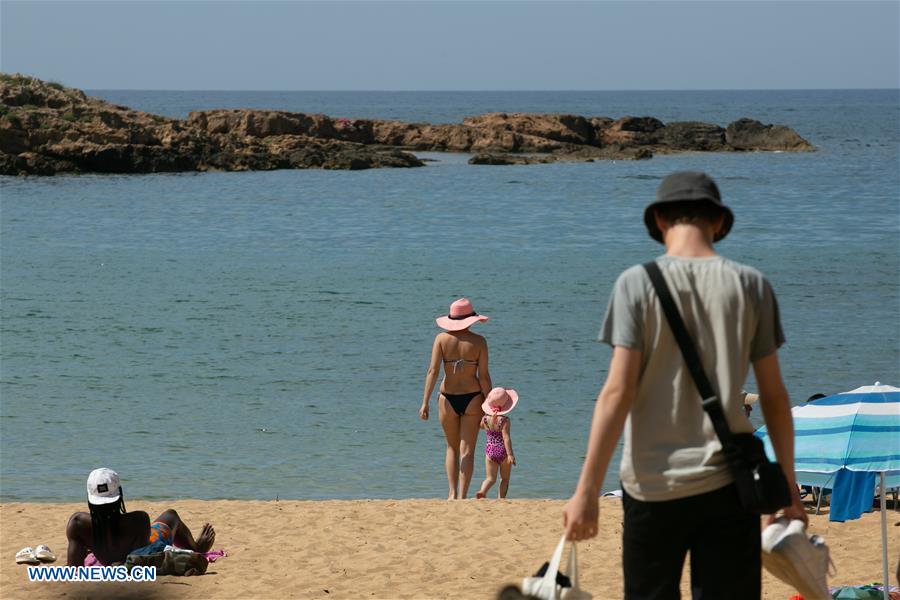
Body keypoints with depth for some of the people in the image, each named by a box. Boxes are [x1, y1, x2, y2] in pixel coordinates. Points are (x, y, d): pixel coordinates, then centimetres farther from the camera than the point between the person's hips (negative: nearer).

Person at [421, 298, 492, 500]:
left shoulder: (442, 339, -3)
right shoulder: (479, 341, -5)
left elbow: (433, 370, -9)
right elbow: (483, 376, -5)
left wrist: (425, 402, -9)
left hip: (448, 399, 1)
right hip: (472, 398, -1)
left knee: (452, 448, 19)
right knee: (467, 451, 4)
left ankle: (453, 494, 14)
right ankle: (462, 497, -1)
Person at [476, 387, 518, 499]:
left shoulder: (485, 419, -2)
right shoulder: (504, 420, -15)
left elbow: (482, 426, 22)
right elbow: (506, 438, -21)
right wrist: (510, 454, -21)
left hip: (490, 451, 3)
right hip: (503, 452, -3)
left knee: (490, 478, 4)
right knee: (505, 479, 14)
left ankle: (482, 491, -23)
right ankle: (500, 498, 5)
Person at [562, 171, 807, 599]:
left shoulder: (638, 283, -4)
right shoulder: (750, 286, 2)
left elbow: (618, 391, -10)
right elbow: (774, 396, 4)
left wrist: (587, 491, -7)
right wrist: (788, 485, 13)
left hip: (654, 485, -1)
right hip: (727, 483, 1)